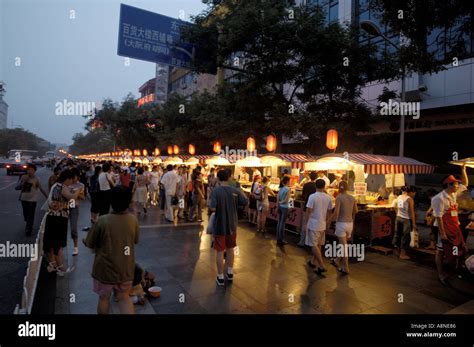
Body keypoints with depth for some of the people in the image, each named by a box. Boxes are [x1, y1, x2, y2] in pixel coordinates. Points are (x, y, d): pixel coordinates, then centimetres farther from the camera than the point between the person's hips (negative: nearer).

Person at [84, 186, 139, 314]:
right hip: (126, 270, 2)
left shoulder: (102, 221, -20)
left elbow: (89, 244, -7)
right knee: (124, 298, 20)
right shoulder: (133, 220, -11)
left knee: (104, 298, 22)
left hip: (105, 269, -2)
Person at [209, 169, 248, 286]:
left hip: (219, 226, -4)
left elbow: (213, 208, -24)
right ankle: (230, 273, 34)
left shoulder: (216, 191, -16)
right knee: (230, 249, 21)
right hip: (232, 225, 4)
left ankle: (220, 277, 18)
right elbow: (245, 203, 1)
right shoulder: (235, 191, -5)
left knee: (220, 251, 8)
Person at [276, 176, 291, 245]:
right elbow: (286, 200, -18)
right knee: (282, 224, -1)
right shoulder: (288, 189, -15)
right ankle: (281, 240, 7)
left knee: (279, 223, 12)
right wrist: (280, 202, -1)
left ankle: (278, 239, 22)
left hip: (280, 207, 7)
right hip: (285, 208, -7)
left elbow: (277, 199, 6)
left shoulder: (280, 189, 5)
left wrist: (278, 206, 12)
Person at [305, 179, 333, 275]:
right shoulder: (328, 198, 0)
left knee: (314, 245, 1)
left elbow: (308, 211, -14)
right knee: (318, 245, 17)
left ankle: (322, 266, -4)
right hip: (322, 225, 6)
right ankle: (313, 261, 32)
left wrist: (306, 223, -4)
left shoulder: (312, 196, -15)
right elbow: (329, 212, 7)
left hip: (313, 224, -6)